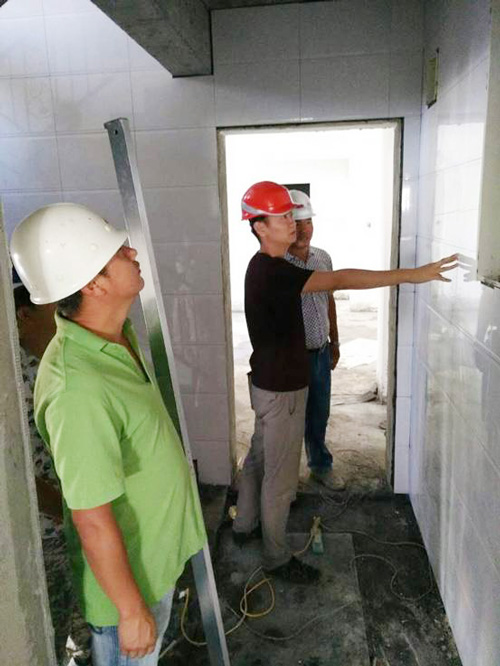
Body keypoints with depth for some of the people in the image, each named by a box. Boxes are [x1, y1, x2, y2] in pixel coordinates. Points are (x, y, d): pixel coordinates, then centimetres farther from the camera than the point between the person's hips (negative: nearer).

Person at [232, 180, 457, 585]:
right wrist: (411, 275, -33)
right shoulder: (271, 271, -25)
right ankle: (277, 559, 24)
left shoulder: (265, 267, 7)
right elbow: (339, 280, -33)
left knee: (259, 457, 24)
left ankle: (245, 525, 43)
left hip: (269, 382, 10)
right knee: (281, 476, 5)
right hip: (280, 390, -10)